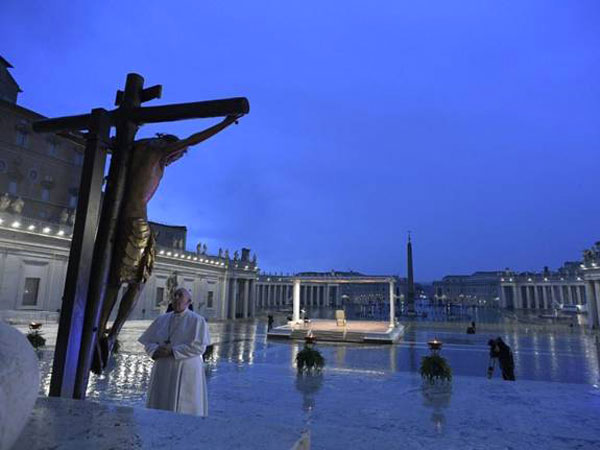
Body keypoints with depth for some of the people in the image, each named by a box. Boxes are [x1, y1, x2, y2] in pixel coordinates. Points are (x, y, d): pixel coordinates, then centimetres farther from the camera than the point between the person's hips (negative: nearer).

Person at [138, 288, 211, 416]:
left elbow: (199, 347, -13)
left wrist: (173, 351, -17)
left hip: (186, 372, -5)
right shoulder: (162, 319, 10)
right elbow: (148, 342, 9)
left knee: (184, 409, -1)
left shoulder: (197, 320, -5)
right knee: (160, 407, 8)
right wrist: (156, 351, -13)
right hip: (163, 370, 5)